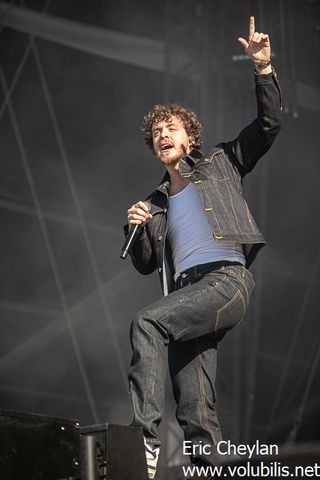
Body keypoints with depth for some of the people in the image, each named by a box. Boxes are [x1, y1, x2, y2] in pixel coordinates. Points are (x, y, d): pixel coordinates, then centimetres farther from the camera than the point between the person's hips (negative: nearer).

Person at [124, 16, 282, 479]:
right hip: (186, 291, 6)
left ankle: (145, 437, -33)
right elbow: (146, 265, 26)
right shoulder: (156, 202, 28)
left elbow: (268, 124, 9)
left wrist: (263, 67, -1)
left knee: (146, 322, -29)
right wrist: (138, 229, 6)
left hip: (226, 279, -5)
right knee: (196, 412, -5)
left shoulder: (219, 164, 18)